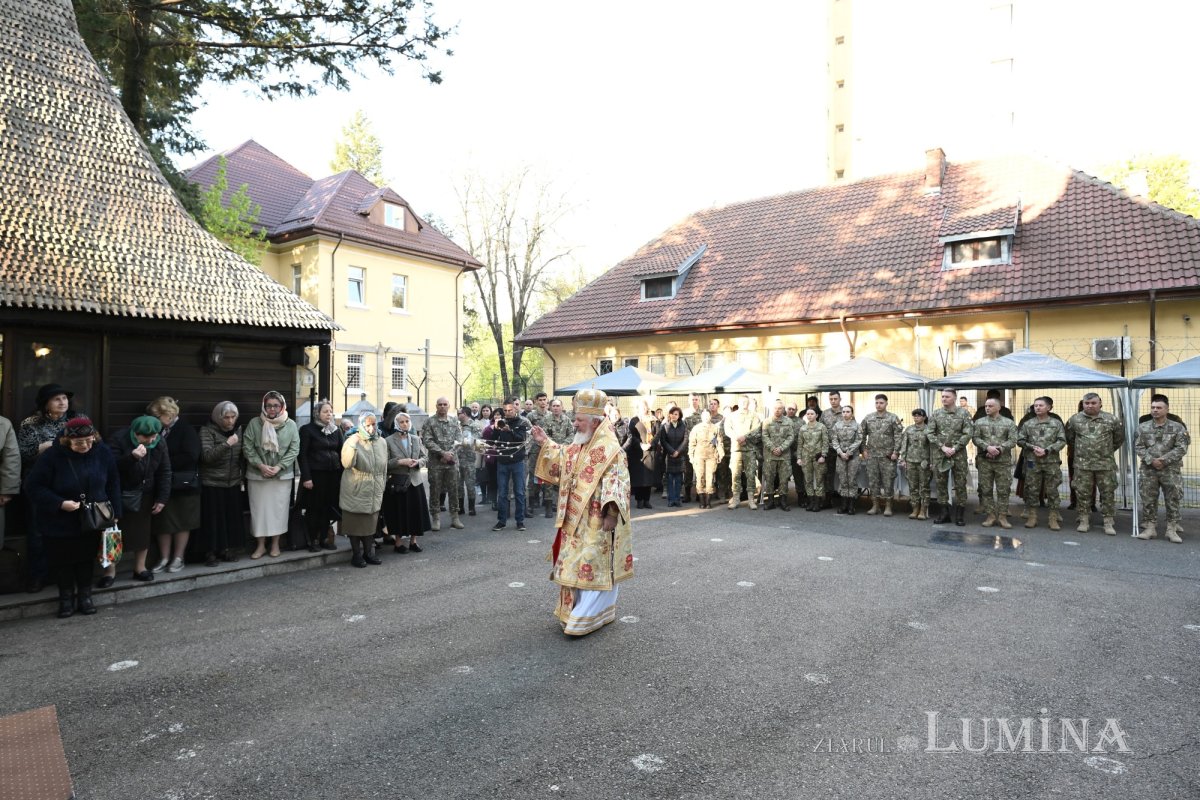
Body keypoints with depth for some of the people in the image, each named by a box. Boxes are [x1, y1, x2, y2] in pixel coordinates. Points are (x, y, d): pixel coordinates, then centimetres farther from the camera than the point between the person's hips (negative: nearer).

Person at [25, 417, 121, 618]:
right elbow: (33, 486, -13)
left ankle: (85, 595, 28)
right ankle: (66, 598, 26)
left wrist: (114, 513, 1)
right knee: (63, 560, 9)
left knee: (87, 557, 13)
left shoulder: (103, 453, -8)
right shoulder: (53, 455, -18)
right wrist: (60, 504, -24)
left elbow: (113, 484, 2)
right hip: (60, 522, -2)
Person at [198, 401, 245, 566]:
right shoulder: (207, 431, -9)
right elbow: (207, 456, -21)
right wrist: (227, 443, -29)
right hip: (212, 484, -4)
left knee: (231, 518, 6)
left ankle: (224, 549, 19)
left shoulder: (238, 430, 5)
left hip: (233, 483, 4)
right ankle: (211, 552, 11)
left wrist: (243, 475, 10)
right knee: (213, 519, -1)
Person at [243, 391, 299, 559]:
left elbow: (294, 449, -3)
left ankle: (275, 544, 19)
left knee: (279, 509, 5)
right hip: (257, 475, 0)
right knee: (259, 509, 6)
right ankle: (261, 545, 18)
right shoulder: (254, 423, -2)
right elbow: (247, 447, -3)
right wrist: (261, 465, -14)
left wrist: (278, 467, -12)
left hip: (282, 475, 0)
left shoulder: (291, 425, -2)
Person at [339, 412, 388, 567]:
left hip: (374, 491, 4)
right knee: (356, 522, 4)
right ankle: (356, 554, 16)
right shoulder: (352, 441, -9)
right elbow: (346, 464, -24)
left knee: (371, 522, 10)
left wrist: (382, 486, 16)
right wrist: (353, 445, -35)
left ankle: (368, 552, 23)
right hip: (356, 491, -4)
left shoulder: (382, 442, 5)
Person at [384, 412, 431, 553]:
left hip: (415, 481, 4)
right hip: (397, 482, -4)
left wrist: (417, 462, -11)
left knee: (416, 511, 6)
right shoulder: (389, 441, -3)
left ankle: (413, 541, 19)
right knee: (399, 512, 2)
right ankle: (398, 543, 16)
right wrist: (400, 462, -20)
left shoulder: (416, 439, 9)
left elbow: (425, 457, 9)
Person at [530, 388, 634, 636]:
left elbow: (617, 483, -23)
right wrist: (546, 443, 17)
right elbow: (563, 461, 27)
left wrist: (611, 513, -31)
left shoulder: (610, 449, -18)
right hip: (577, 520, 9)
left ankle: (585, 619, 6)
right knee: (577, 566, 16)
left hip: (597, 522, -9)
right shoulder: (579, 446, 9)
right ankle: (577, 610, 31)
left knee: (594, 567, -1)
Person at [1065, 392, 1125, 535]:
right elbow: (1069, 438, 14)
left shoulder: (1111, 420, -1)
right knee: (1083, 493, 4)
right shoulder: (1074, 419, 1)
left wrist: (1109, 450, 14)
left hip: (1106, 464, 0)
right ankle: (1083, 521, 13)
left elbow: (1119, 437, 12)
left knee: (1108, 493, 4)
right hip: (1082, 464, 0)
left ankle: (1109, 523, 11)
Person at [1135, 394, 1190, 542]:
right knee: (1148, 500, 4)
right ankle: (1150, 527, 13)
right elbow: (1138, 447, 0)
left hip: (1170, 470, -1)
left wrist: (1164, 460, -16)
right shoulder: (1143, 427, 5)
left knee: (1172, 500, 2)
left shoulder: (1177, 427, 0)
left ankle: (1172, 529, 11)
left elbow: (1181, 448, -7)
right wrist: (1151, 460, -14)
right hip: (1148, 469, 1)